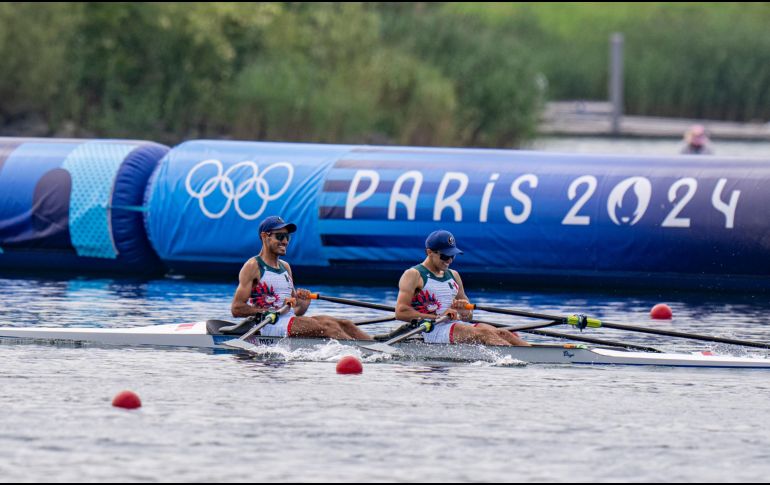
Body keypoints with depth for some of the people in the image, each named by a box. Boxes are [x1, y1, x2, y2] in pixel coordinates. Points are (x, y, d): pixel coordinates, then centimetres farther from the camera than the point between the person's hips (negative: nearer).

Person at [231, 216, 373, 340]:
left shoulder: (285, 267, 22)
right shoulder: (253, 266, -2)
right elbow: (236, 309, -12)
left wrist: (304, 302, -3)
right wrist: (274, 310, -17)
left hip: (290, 320, 8)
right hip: (269, 326, -8)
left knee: (345, 325, -12)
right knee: (328, 327, -26)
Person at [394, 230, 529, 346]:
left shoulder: (453, 275, 23)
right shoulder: (413, 275, 2)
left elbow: (468, 318, 25)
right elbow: (400, 312, -11)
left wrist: (464, 309, -1)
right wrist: (437, 317, -15)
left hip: (457, 325, 7)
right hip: (432, 331, -7)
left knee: (502, 334, -18)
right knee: (485, 333, -30)